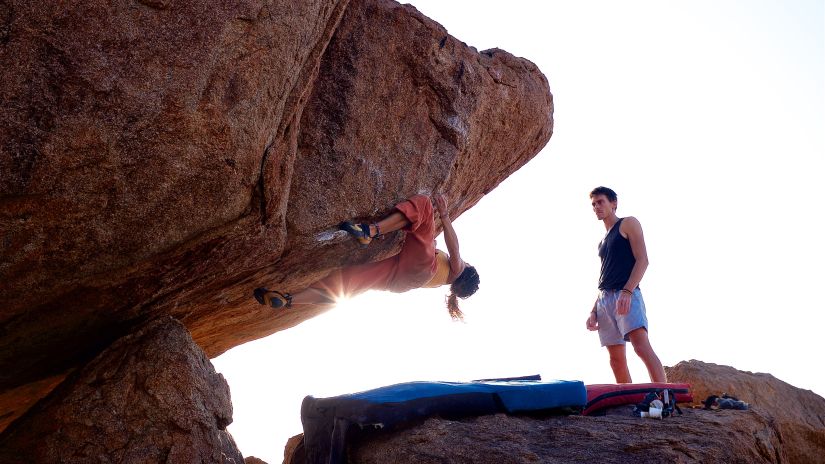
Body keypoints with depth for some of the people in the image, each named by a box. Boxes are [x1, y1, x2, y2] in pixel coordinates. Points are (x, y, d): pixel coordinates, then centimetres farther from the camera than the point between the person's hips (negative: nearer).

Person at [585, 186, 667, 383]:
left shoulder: (628, 224, 7)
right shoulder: (603, 241, 27)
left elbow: (642, 260, -5)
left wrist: (627, 291, -19)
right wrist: (594, 311, 17)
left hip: (627, 295, -8)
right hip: (604, 299, 8)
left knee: (642, 346, -24)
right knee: (616, 358, 1)